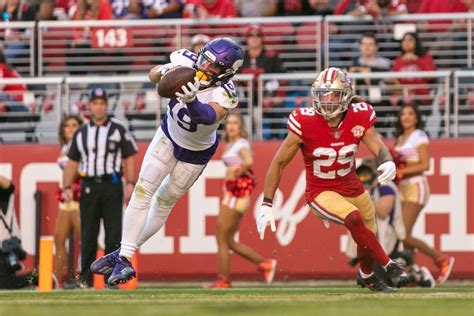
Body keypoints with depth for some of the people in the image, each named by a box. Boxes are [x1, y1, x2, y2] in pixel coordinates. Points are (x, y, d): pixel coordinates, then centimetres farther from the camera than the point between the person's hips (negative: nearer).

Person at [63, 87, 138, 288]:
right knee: (88, 236, 1)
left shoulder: (118, 129, 7)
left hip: (112, 185, -2)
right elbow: (72, 162, 15)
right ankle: (85, 279, 5)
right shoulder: (81, 133, 15)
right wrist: (67, 187, 3)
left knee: (113, 234, -6)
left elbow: (130, 158, 4)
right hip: (88, 186, 2)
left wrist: (130, 183, -8)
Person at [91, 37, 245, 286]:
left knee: (164, 202, 8)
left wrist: (192, 100, -73)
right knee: (142, 192, -7)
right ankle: (124, 257, -6)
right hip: (169, 135, 3)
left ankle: (124, 254, 20)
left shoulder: (225, 93, -34)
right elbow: (153, 75, -11)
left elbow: (209, 116, -52)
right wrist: (164, 70, -35)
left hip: (195, 153, -3)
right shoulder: (187, 61, -22)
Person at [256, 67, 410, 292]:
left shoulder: (359, 118, -14)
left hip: (351, 187, 4)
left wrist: (387, 162, -47)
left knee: (367, 242, 15)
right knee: (353, 218, -31)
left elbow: (379, 148, -21)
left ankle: (367, 275, 50)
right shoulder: (305, 123, -22)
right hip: (321, 193, -4)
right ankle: (389, 266, -15)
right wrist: (266, 204, -17)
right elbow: (279, 163, -15)